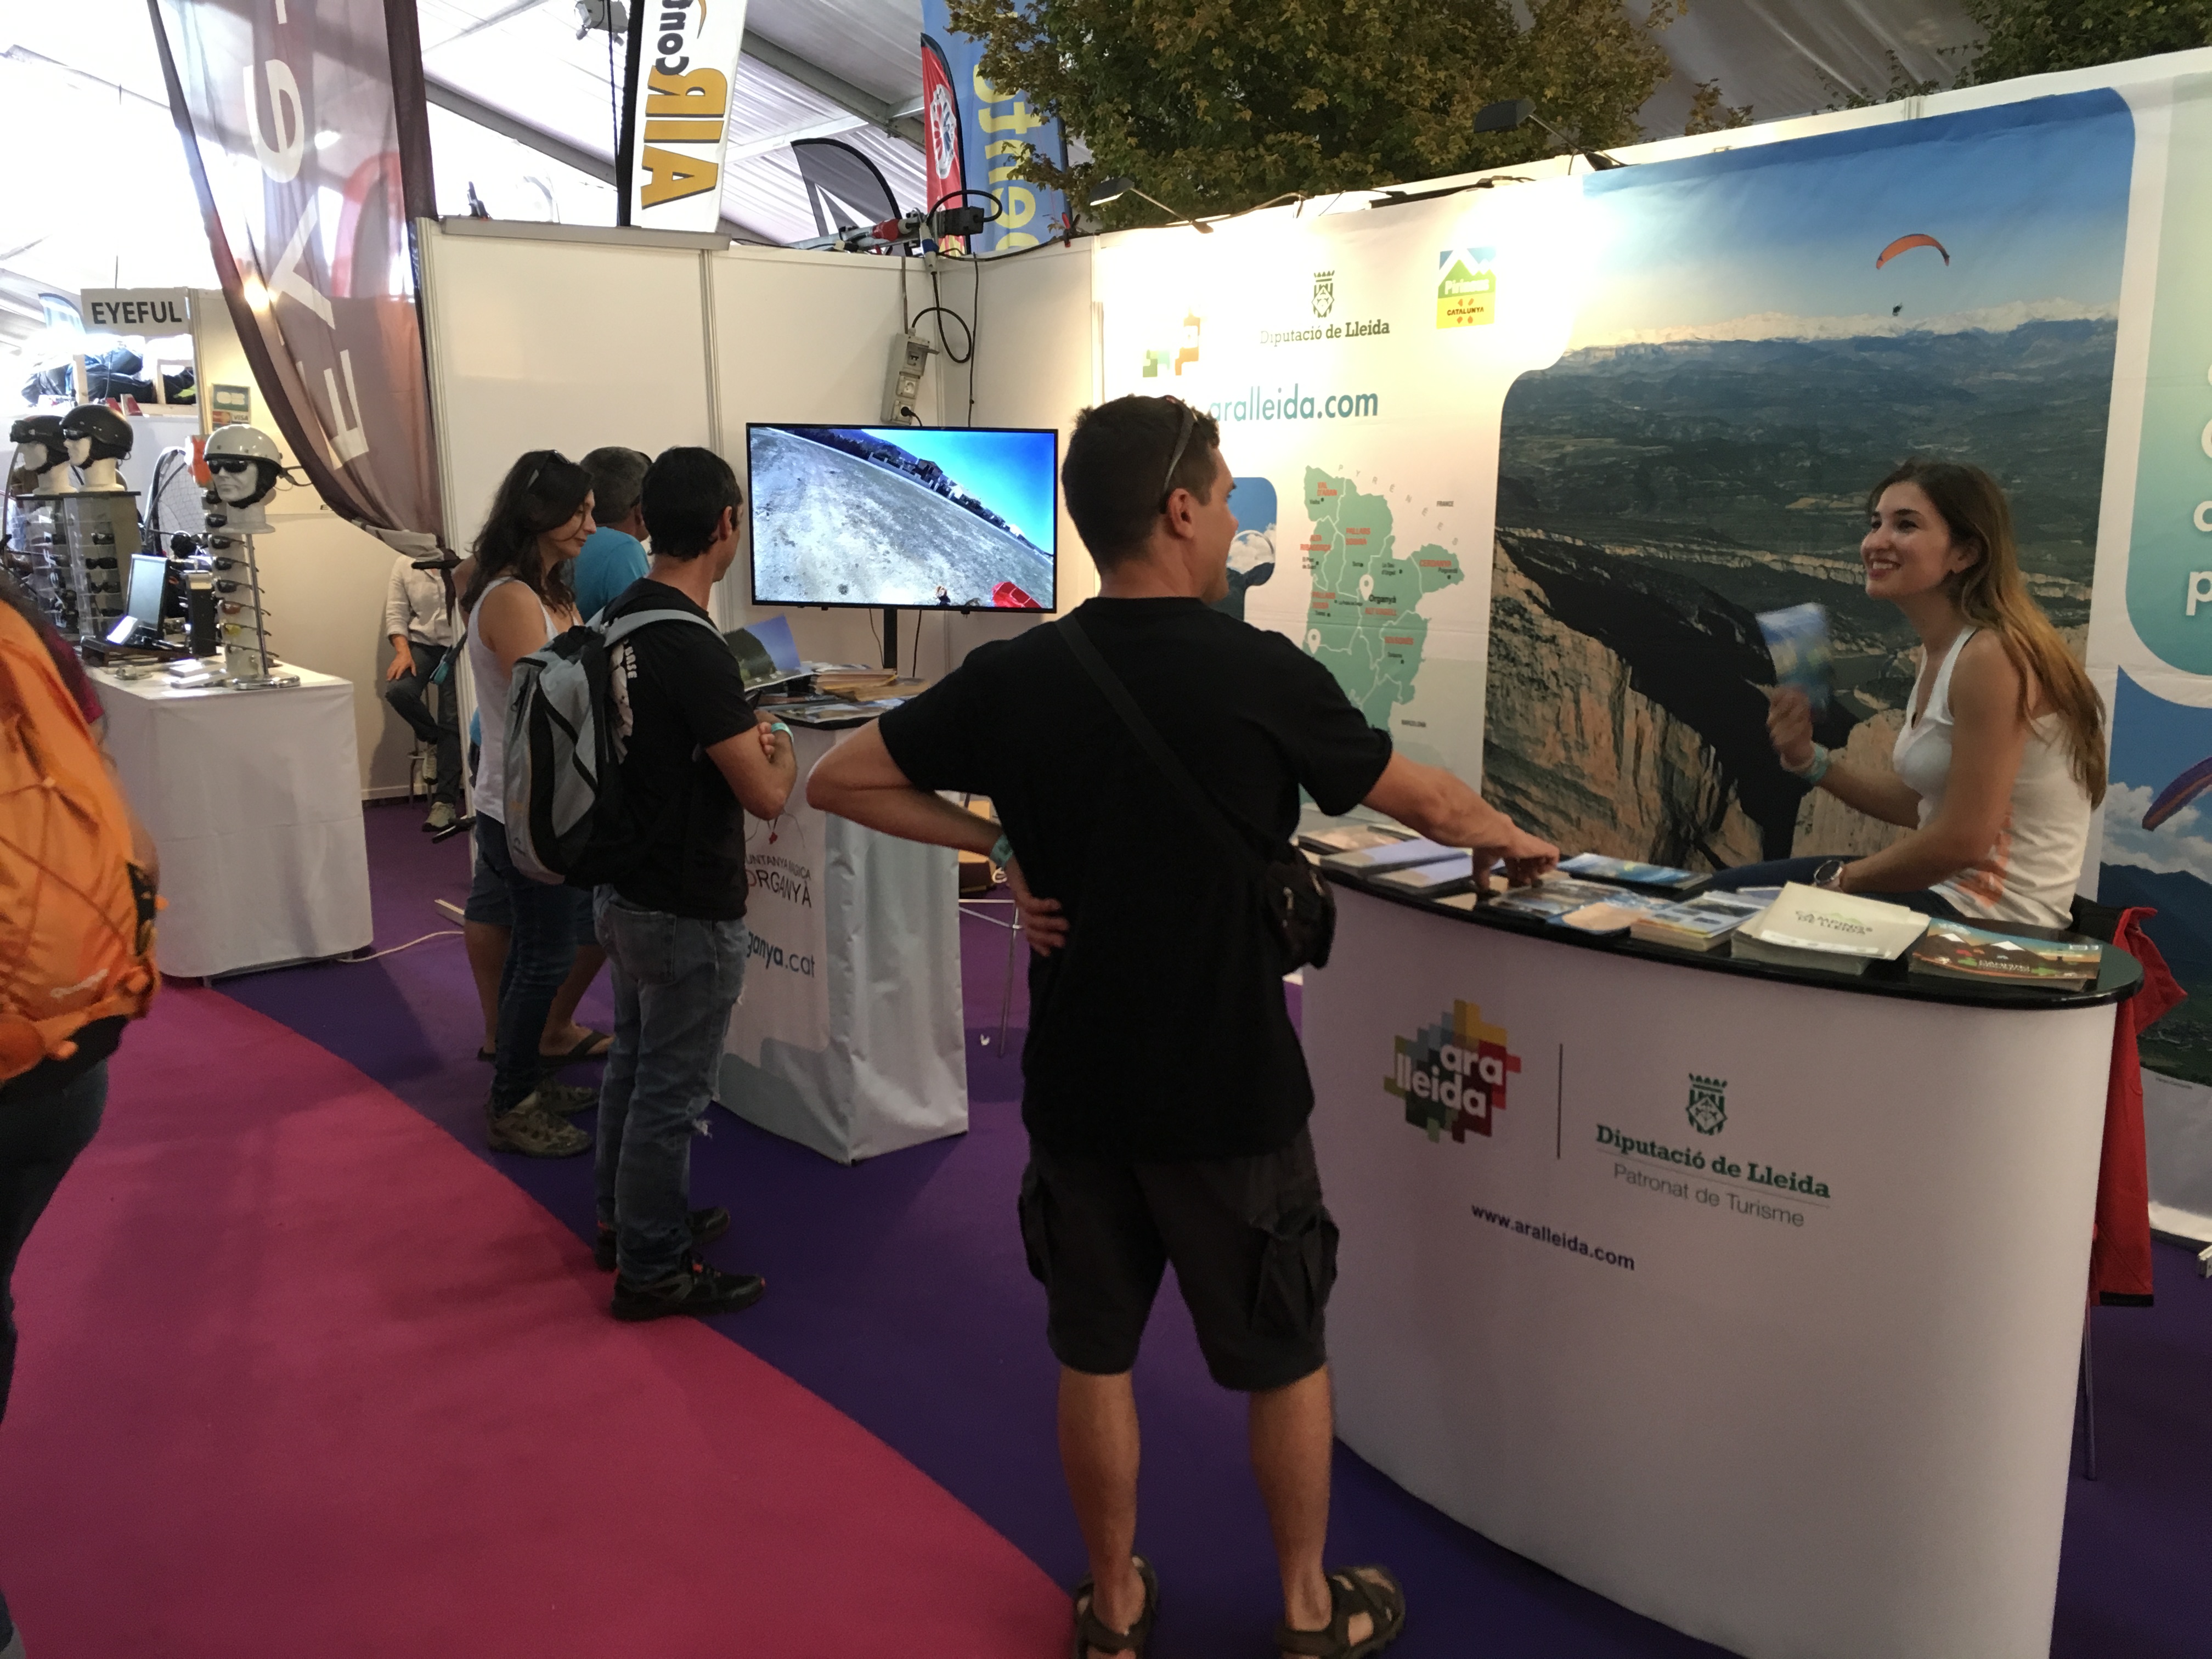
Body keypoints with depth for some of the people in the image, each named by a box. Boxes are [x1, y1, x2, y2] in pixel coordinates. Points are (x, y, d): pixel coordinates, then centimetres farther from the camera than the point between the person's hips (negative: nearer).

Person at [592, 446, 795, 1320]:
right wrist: (779, 750, -2)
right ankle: (652, 1268, 18)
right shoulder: (692, 649, -25)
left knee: (634, 1062, 22)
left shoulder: (618, 620, 3)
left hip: (623, 890, 9)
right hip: (687, 911, -9)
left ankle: (627, 1218, 39)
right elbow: (765, 796, -23)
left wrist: (738, 737, 14)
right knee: (671, 1091, 4)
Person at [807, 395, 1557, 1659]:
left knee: (1095, 1355, 18)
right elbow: (1430, 804, -1)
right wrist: (1515, 840, 19)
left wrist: (998, 844, 1)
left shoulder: (1014, 678, -8)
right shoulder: (1261, 675, -16)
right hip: (1232, 1100, -3)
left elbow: (841, 781, 1)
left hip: (1078, 1091, 3)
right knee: (1286, 1357, 18)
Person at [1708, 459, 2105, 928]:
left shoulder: (1990, 657, -22)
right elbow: (1921, 804, 10)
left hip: (1992, 919, -8)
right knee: (1725, 891, 11)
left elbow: (1962, 840, -24)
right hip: (1944, 887, 8)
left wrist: (1841, 880, -10)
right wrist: (1809, 760, -3)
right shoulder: (1938, 652, 6)